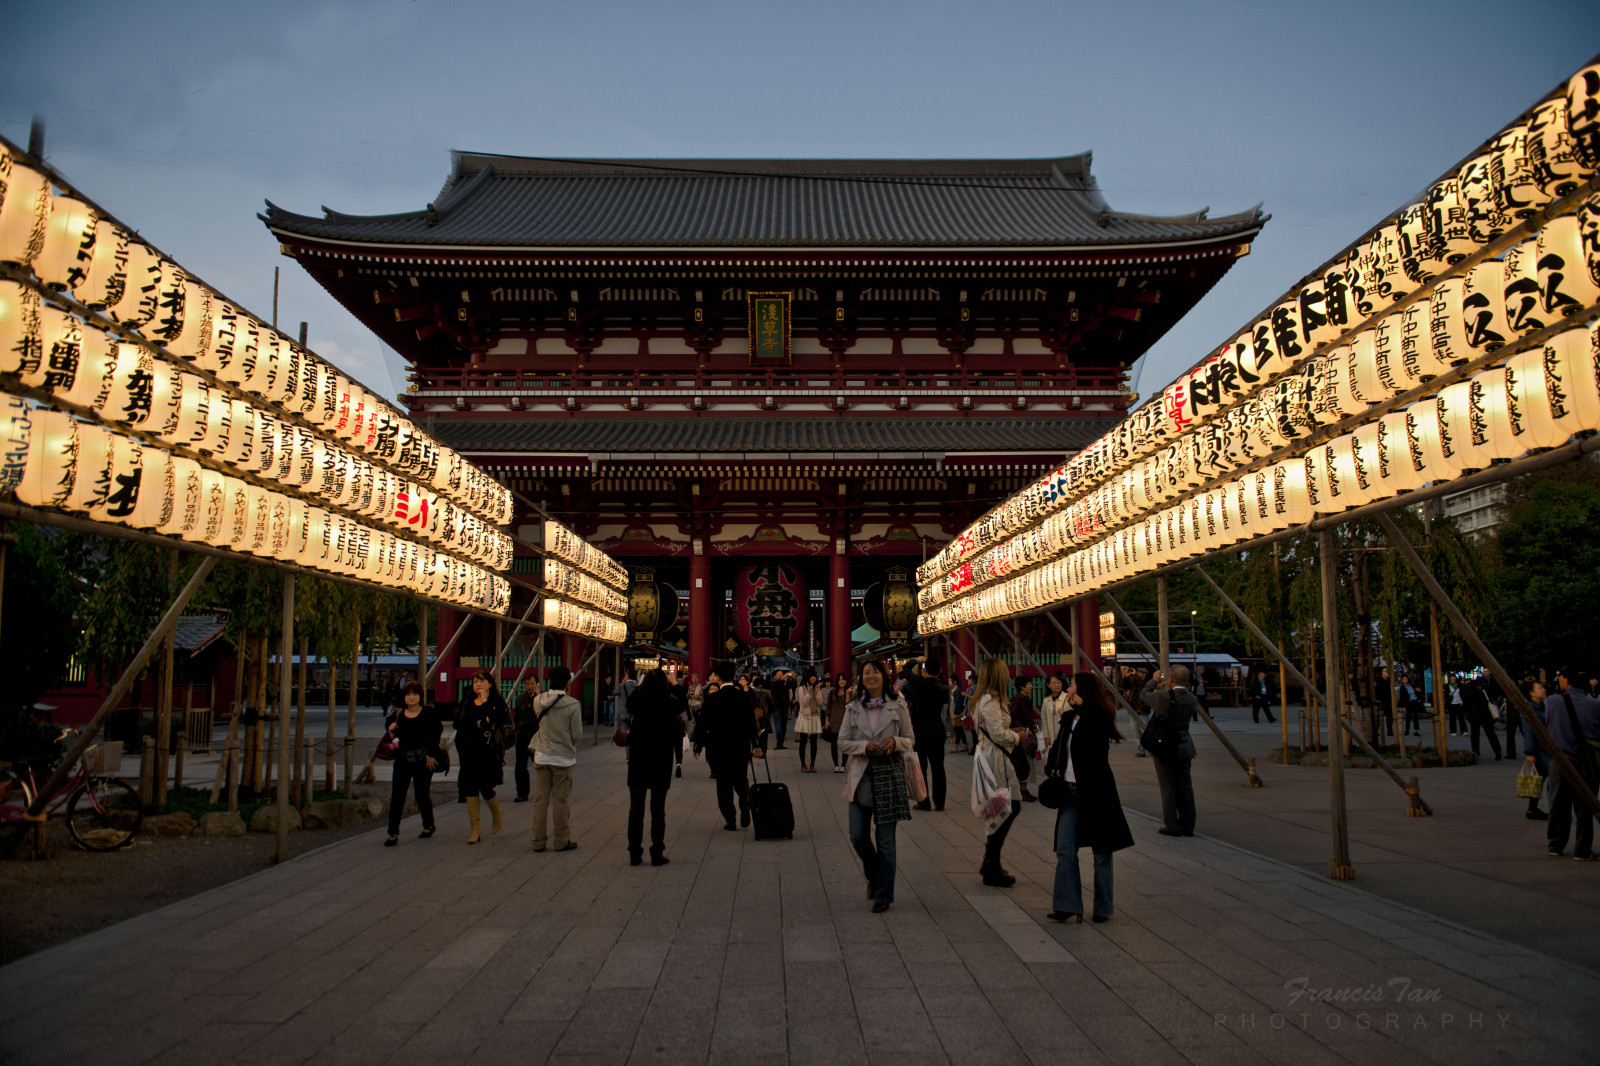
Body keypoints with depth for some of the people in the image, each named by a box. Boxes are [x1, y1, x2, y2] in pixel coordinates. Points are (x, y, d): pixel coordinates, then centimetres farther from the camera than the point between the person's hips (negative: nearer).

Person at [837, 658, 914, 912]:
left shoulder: (898, 706, 2)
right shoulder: (853, 709, 6)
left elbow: (910, 739, 5)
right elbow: (842, 742, 4)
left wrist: (896, 742, -16)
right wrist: (864, 746, -14)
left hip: (890, 776, -2)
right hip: (861, 777, 2)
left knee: (885, 840, 2)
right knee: (858, 836, 2)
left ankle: (884, 895, 14)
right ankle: (873, 876, 32)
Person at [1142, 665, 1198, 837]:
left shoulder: (1163, 696, -18)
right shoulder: (1191, 699, -3)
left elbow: (1144, 695, 0)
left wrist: (1154, 680, 15)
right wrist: (1163, 689, 16)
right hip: (1184, 748, 5)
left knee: (1168, 787, 2)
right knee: (1185, 787, 11)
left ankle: (1172, 826, 5)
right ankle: (1187, 826, 16)